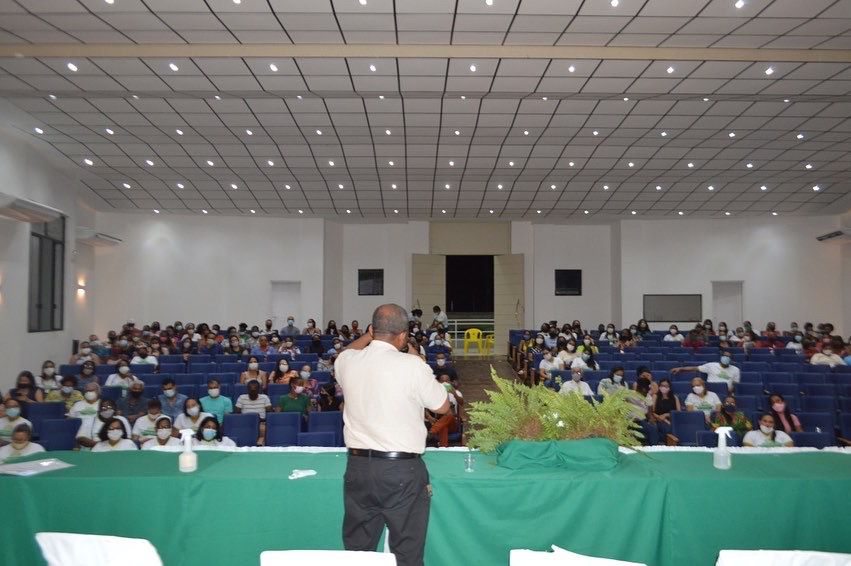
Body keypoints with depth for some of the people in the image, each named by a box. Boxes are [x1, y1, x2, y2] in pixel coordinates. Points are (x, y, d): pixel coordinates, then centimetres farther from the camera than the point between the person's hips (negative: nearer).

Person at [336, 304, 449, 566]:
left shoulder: (347, 362, -1)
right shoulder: (412, 365, -14)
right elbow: (442, 407, 1)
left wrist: (368, 336, 27)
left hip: (357, 465, 4)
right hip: (402, 469, -4)